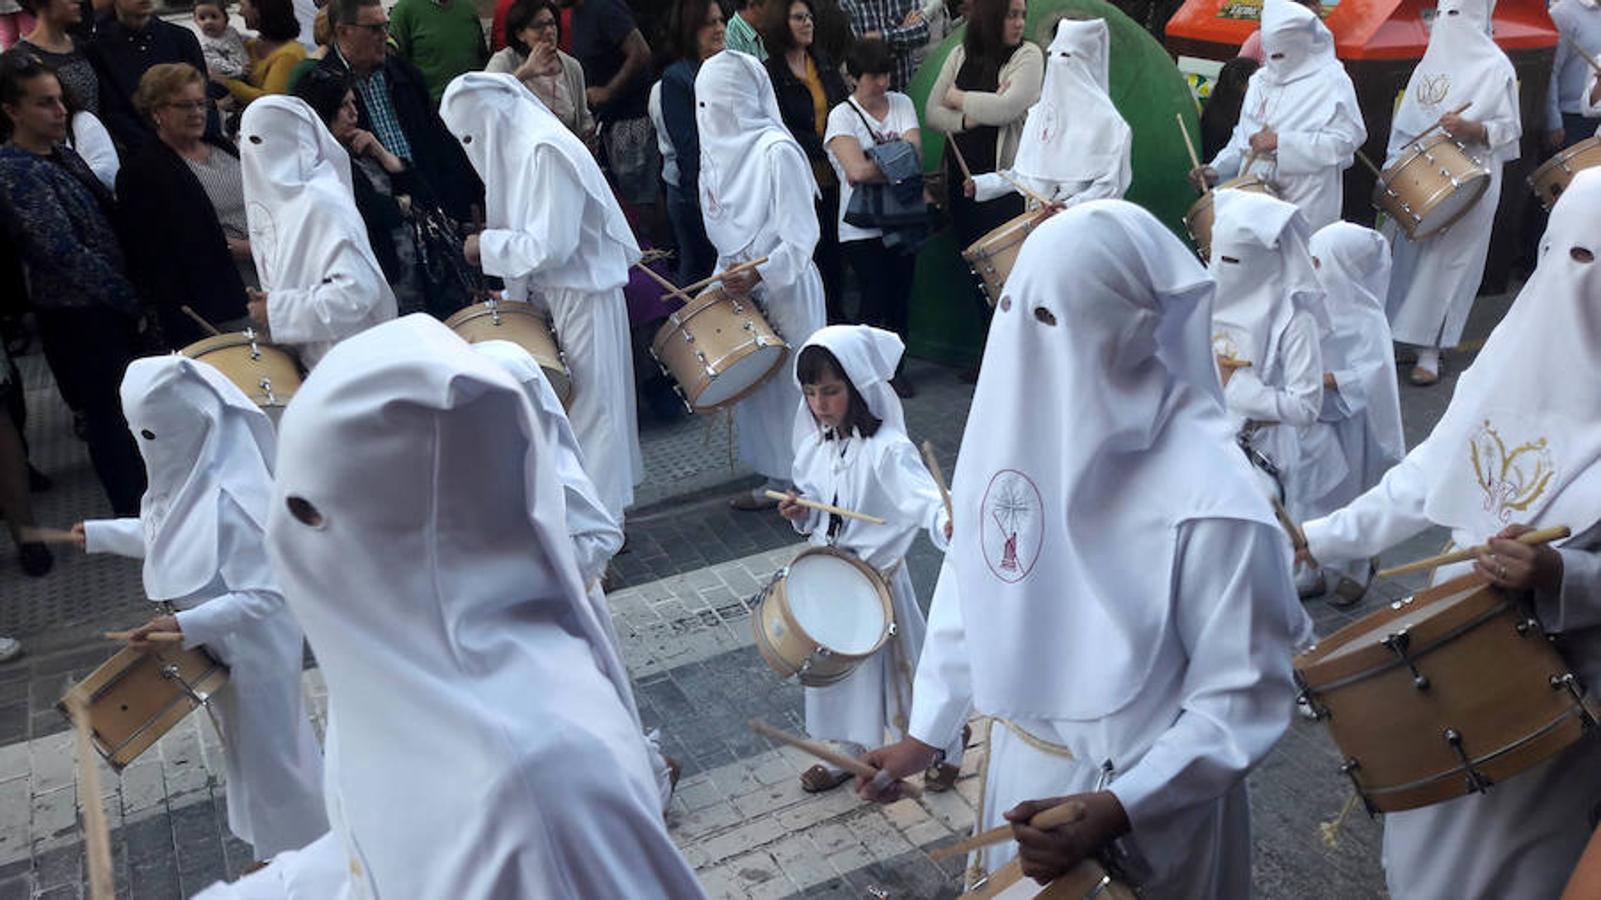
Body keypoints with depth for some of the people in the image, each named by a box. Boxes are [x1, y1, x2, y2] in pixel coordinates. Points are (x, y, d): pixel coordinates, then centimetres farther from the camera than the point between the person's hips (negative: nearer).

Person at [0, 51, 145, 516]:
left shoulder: (61, 154, 7)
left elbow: (106, 216, 12)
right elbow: (66, 253, -23)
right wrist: (130, 297, -18)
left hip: (108, 304, 8)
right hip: (76, 316, -8)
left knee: (128, 404, 18)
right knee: (110, 413, 4)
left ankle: (144, 499, 33)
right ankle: (134, 512, 17)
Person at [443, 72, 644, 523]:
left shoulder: (546, 151, -19)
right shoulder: (520, 145, 11)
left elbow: (550, 245, -24)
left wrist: (487, 245, -11)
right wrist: (514, 292, 14)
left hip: (583, 298, -9)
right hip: (558, 295, 9)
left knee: (589, 405, 0)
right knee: (576, 405, 14)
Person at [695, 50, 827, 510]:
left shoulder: (776, 151, -18)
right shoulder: (719, 149, 7)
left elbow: (801, 237, -19)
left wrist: (759, 276, -26)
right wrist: (727, 278, 11)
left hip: (783, 289, -8)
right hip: (741, 286, 8)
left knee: (789, 382, 0)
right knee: (751, 381, 12)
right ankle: (776, 479, 26)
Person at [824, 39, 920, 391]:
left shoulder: (901, 104, 9)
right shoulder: (843, 116, -6)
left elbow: (914, 152, -6)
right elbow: (856, 170, -21)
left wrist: (874, 168, -18)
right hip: (863, 227, -5)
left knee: (900, 297, 8)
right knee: (876, 299, -5)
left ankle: (895, 369, 21)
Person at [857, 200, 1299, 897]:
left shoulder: (1211, 500, -28)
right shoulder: (1012, 427, -9)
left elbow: (1245, 698, -20)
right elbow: (969, 588, 3)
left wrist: (1116, 809, -28)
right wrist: (923, 734, 7)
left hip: (1149, 805, -5)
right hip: (1017, 766, 6)